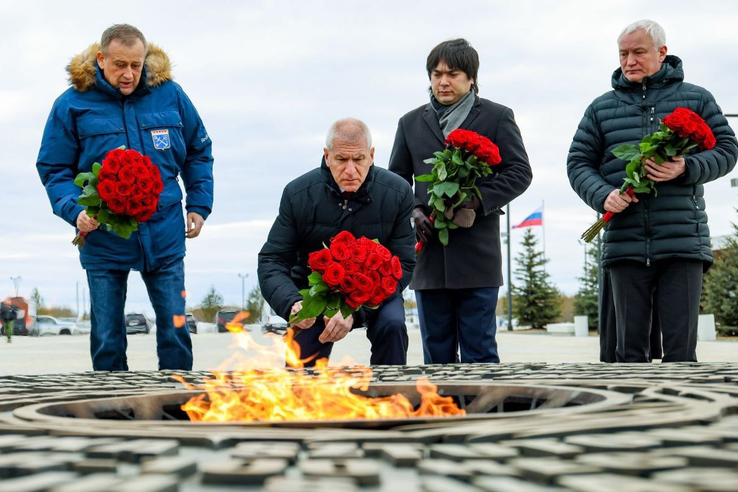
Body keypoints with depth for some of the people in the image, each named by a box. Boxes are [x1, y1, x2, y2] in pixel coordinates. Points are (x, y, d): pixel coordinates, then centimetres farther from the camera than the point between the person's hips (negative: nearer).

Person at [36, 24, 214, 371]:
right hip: (103, 241, -1)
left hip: (165, 236, 1)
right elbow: (53, 169, 1)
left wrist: (199, 205, 8)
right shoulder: (72, 104, -5)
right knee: (106, 341, 7)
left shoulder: (169, 94, 1)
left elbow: (198, 152, 14)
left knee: (175, 332, 6)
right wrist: (75, 210, -16)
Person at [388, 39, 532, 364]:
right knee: (437, 355, 6)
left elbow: (519, 172, 2)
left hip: (477, 255, -3)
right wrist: (413, 211, -2)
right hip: (429, 256, 3)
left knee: (479, 352, -2)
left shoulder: (497, 117, 8)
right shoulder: (411, 123, 17)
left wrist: (476, 201, -13)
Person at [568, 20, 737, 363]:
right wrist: (603, 195, -9)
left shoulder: (696, 99, 11)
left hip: (683, 242, -1)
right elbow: (578, 163, 11)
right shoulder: (601, 108, 14)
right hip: (625, 242, 2)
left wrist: (686, 168, -12)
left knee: (681, 349, -3)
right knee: (630, 348, 4)